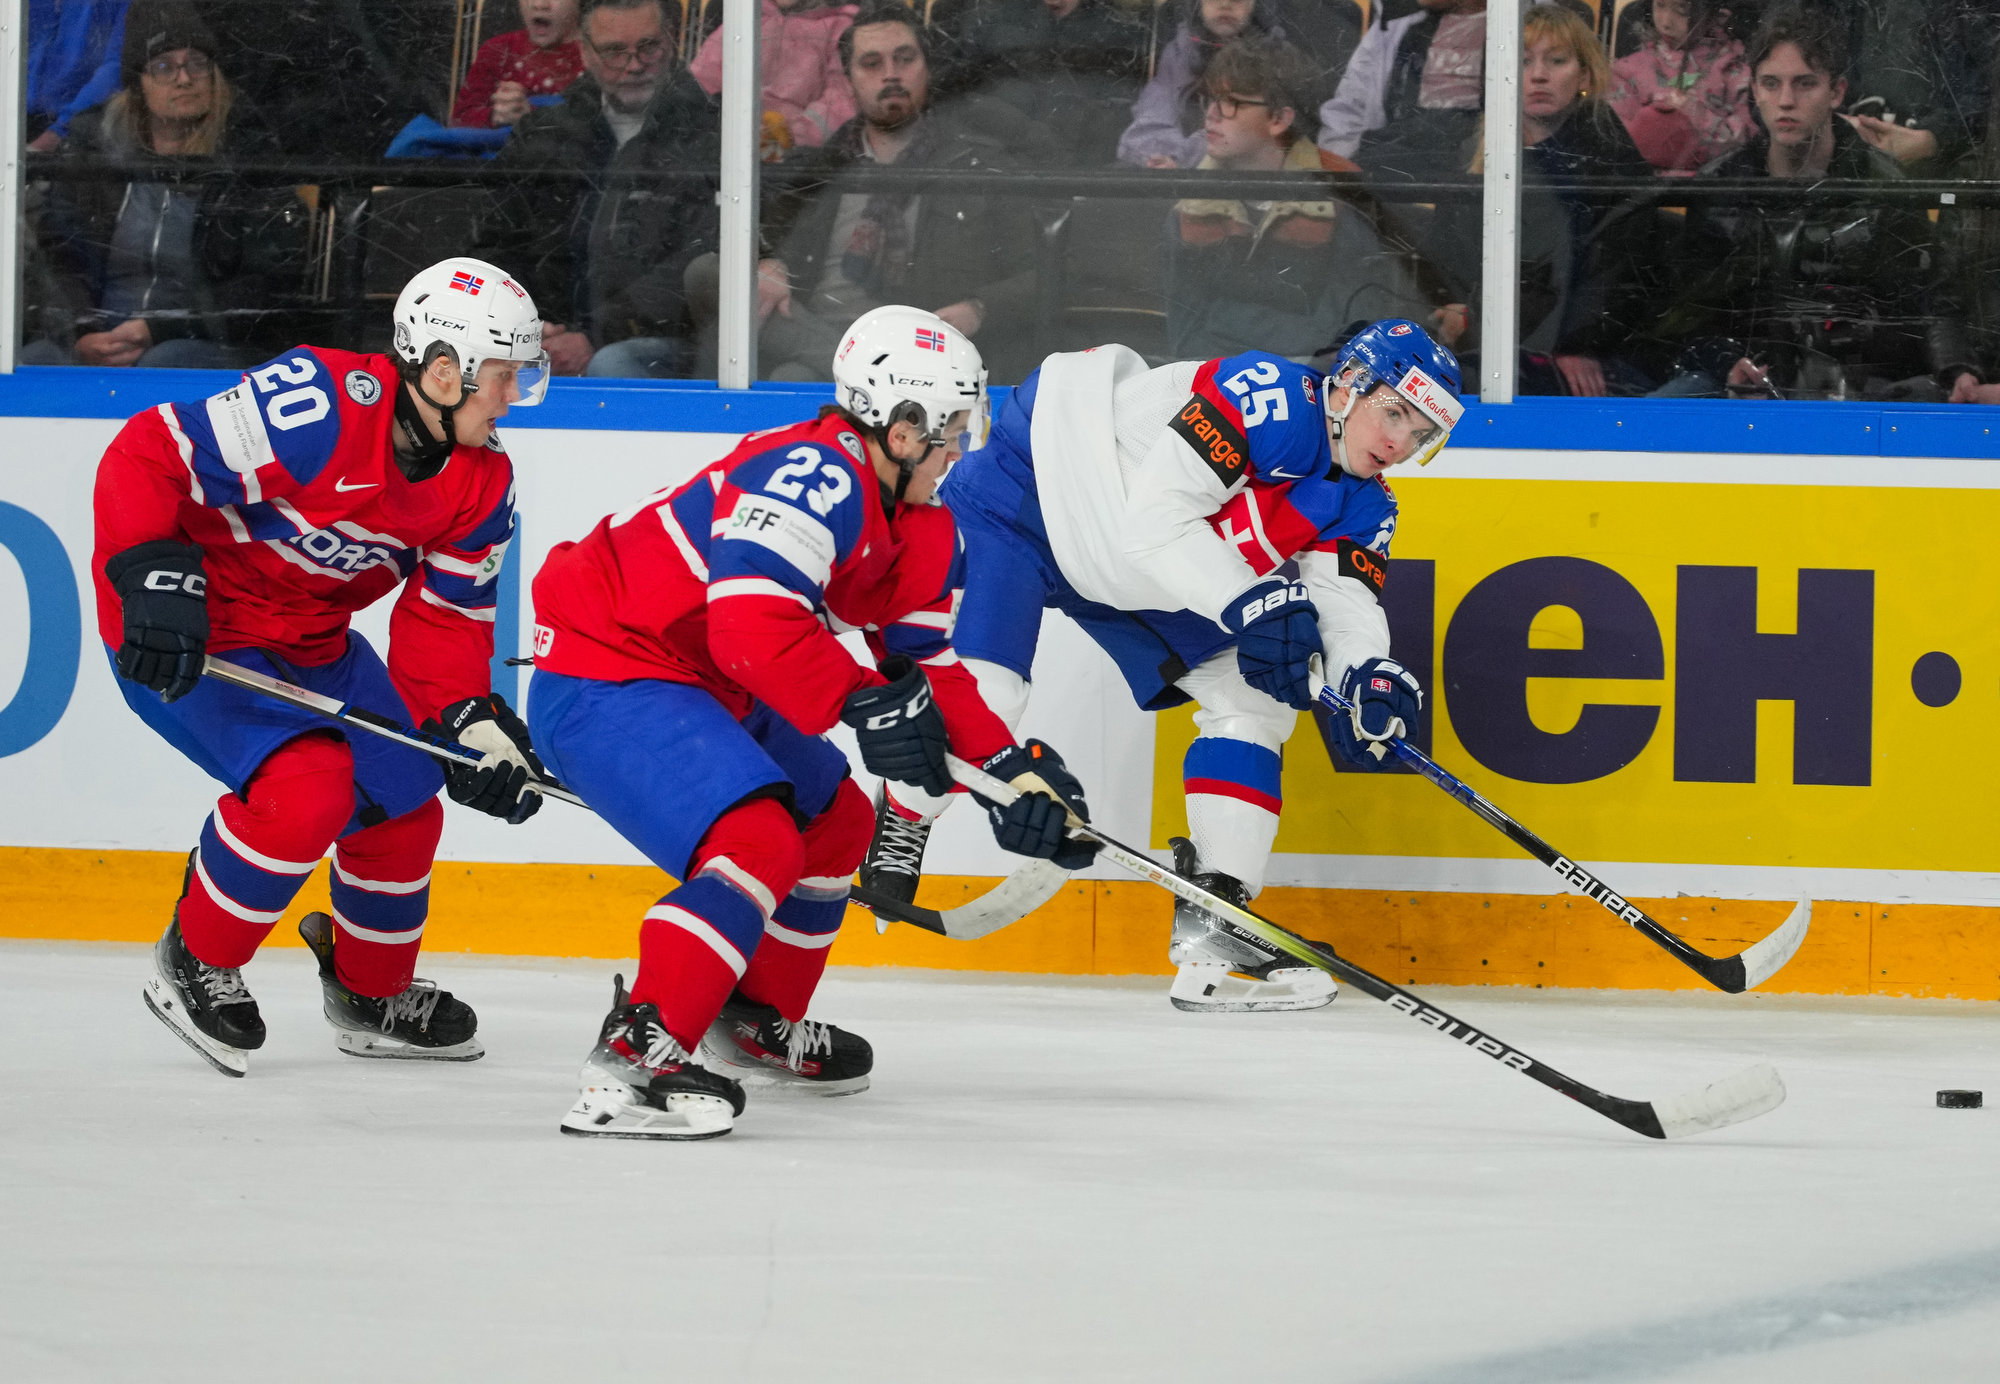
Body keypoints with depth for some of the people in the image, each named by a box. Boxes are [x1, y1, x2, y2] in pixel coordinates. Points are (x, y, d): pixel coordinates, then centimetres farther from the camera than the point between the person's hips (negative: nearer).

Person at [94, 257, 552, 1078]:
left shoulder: (481, 485, -5)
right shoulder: (317, 409, -31)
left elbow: (443, 618, 0)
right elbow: (149, 456, -29)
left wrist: (470, 722, -15)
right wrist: (153, 574, -38)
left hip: (311, 639, 9)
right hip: (182, 636, -9)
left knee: (404, 804, 11)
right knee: (305, 787, -25)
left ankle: (372, 993, 36)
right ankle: (196, 964, -1)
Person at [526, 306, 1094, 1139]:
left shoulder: (920, 530, 10)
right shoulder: (814, 477, -24)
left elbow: (926, 664, 15)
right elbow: (751, 619, -36)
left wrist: (1012, 767, 4)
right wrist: (867, 701, -38)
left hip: (695, 687, 12)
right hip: (600, 682, -12)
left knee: (835, 816, 25)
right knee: (761, 842, -28)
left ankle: (757, 1028, 39)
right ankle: (633, 1060, -34)